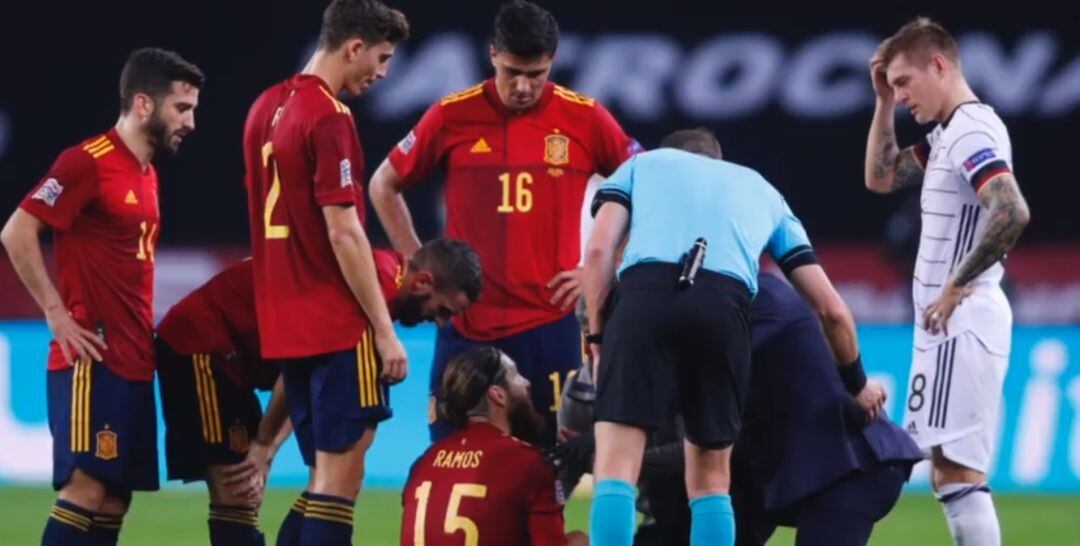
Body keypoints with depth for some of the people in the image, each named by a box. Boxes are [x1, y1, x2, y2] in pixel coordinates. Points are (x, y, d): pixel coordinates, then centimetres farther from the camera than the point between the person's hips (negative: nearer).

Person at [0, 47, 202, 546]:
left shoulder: (146, 172, 16)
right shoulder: (88, 162, -11)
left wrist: (147, 329, 13)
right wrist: (57, 313, -16)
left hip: (133, 362, 9)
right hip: (93, 361, -9)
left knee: (114, 498, 6)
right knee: (87, 488, -13)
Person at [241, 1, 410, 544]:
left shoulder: (266, 108, 12)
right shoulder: (329, 117, -14)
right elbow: (343, 234, -17)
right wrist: (385, 329, -13)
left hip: (283, 325, 8)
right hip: (338, 326, -8)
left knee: (325, 476, 13)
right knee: (340, 477, -5)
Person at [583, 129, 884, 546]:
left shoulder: (642, 164, 33)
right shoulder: (761, 190, 37)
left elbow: (599, 250, 12)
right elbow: (831, 309, 33)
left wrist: (597, 338, 16)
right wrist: (856, 383, 46)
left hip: (646, 291, -2)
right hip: (725, 305, 2)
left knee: (616, 466, -4)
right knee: (711, 477, 17)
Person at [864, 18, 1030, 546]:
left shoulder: (971, 130, -15)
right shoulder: (948, 134, 16)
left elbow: (1012, 212, -29)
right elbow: (881, 177, 27)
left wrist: (955, 289, -22)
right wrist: (884, 103, 16)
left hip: (961, 323, -11)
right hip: (950, 326, 11)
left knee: (957, 469, -16)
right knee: (949, 472, 12)